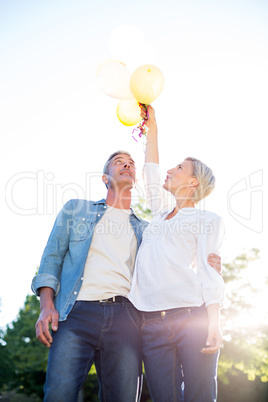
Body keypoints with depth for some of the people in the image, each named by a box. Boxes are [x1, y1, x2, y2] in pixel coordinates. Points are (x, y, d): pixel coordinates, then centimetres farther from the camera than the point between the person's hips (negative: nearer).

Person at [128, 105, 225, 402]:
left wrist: (214, 325, -13)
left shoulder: (208, 220, 9)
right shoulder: (161, 216, 25)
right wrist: (152, 128, 32)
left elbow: (209, 272, -2)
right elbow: (151, 176, 28)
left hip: (193, 318, -4)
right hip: (152, 323, 5)